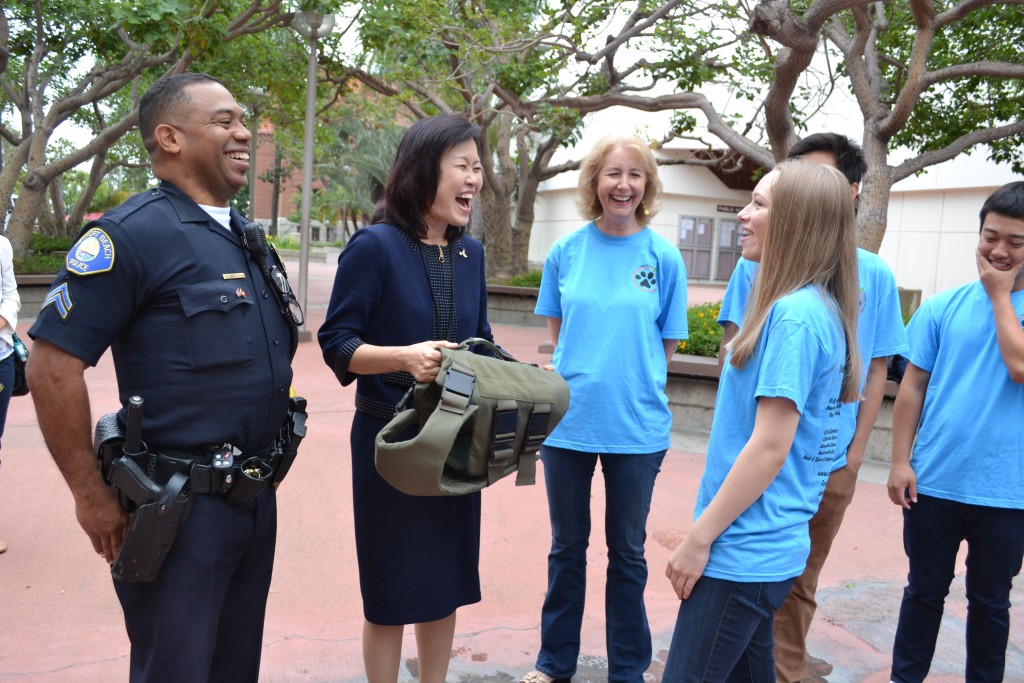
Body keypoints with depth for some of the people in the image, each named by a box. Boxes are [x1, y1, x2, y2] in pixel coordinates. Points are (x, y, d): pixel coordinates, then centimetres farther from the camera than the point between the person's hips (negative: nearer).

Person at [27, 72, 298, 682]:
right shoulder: (134, 233, -14)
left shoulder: (250, 240, 11)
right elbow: (53, 366, -17)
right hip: (180, 509, -7)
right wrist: (92, 496, -14)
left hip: (257, 497, 7)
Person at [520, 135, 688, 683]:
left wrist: (631, 377, -2)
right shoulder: (566, 251, 0)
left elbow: (666, 345, 3)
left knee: (627, 553, 12)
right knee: (566, 548, 15)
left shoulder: (663, 257, -4)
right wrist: (585, 371, 0)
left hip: (636, 427, -1)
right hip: (568, 420, 2)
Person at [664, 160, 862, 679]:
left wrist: (698, 538, -16)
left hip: (742, 552, -10)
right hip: (762, 546, 10)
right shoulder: (811, 307, 10)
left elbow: (770, 447, -22)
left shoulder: (795, 314, -20)